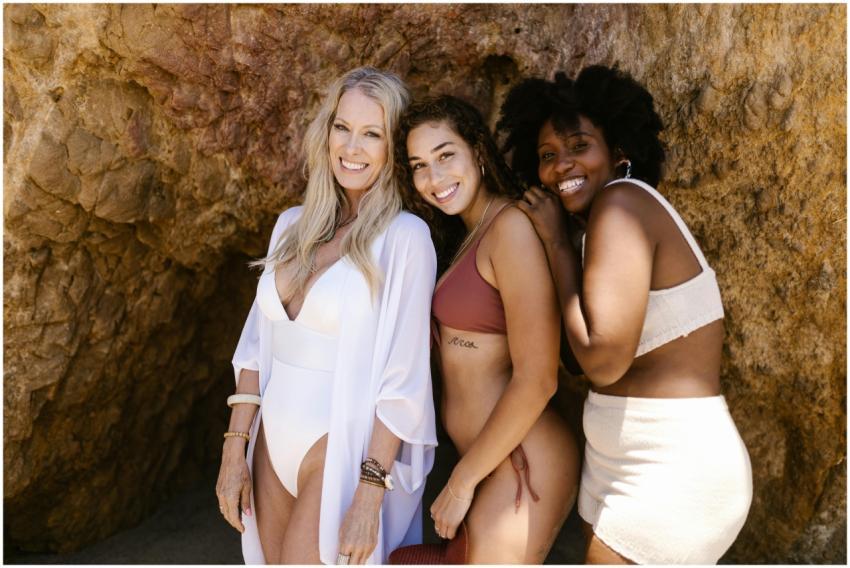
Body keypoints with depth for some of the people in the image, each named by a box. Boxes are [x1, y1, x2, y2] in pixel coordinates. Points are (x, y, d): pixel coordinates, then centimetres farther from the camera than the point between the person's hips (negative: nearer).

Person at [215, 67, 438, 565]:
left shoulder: (404, 236, -14)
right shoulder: (293, 225, 4)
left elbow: (403, 378, -16)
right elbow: (258, 343, 6)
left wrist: (370, 496, -18)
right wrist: (234, 450, 5)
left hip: (344, 450, -6)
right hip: (274, 445, 6)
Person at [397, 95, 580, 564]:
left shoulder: (512, 226, -16)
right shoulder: (469, 236, 12)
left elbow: (536, 380, -20)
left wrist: (462, 480, -12)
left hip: (519, 465, -9)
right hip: (485, 459, 9)